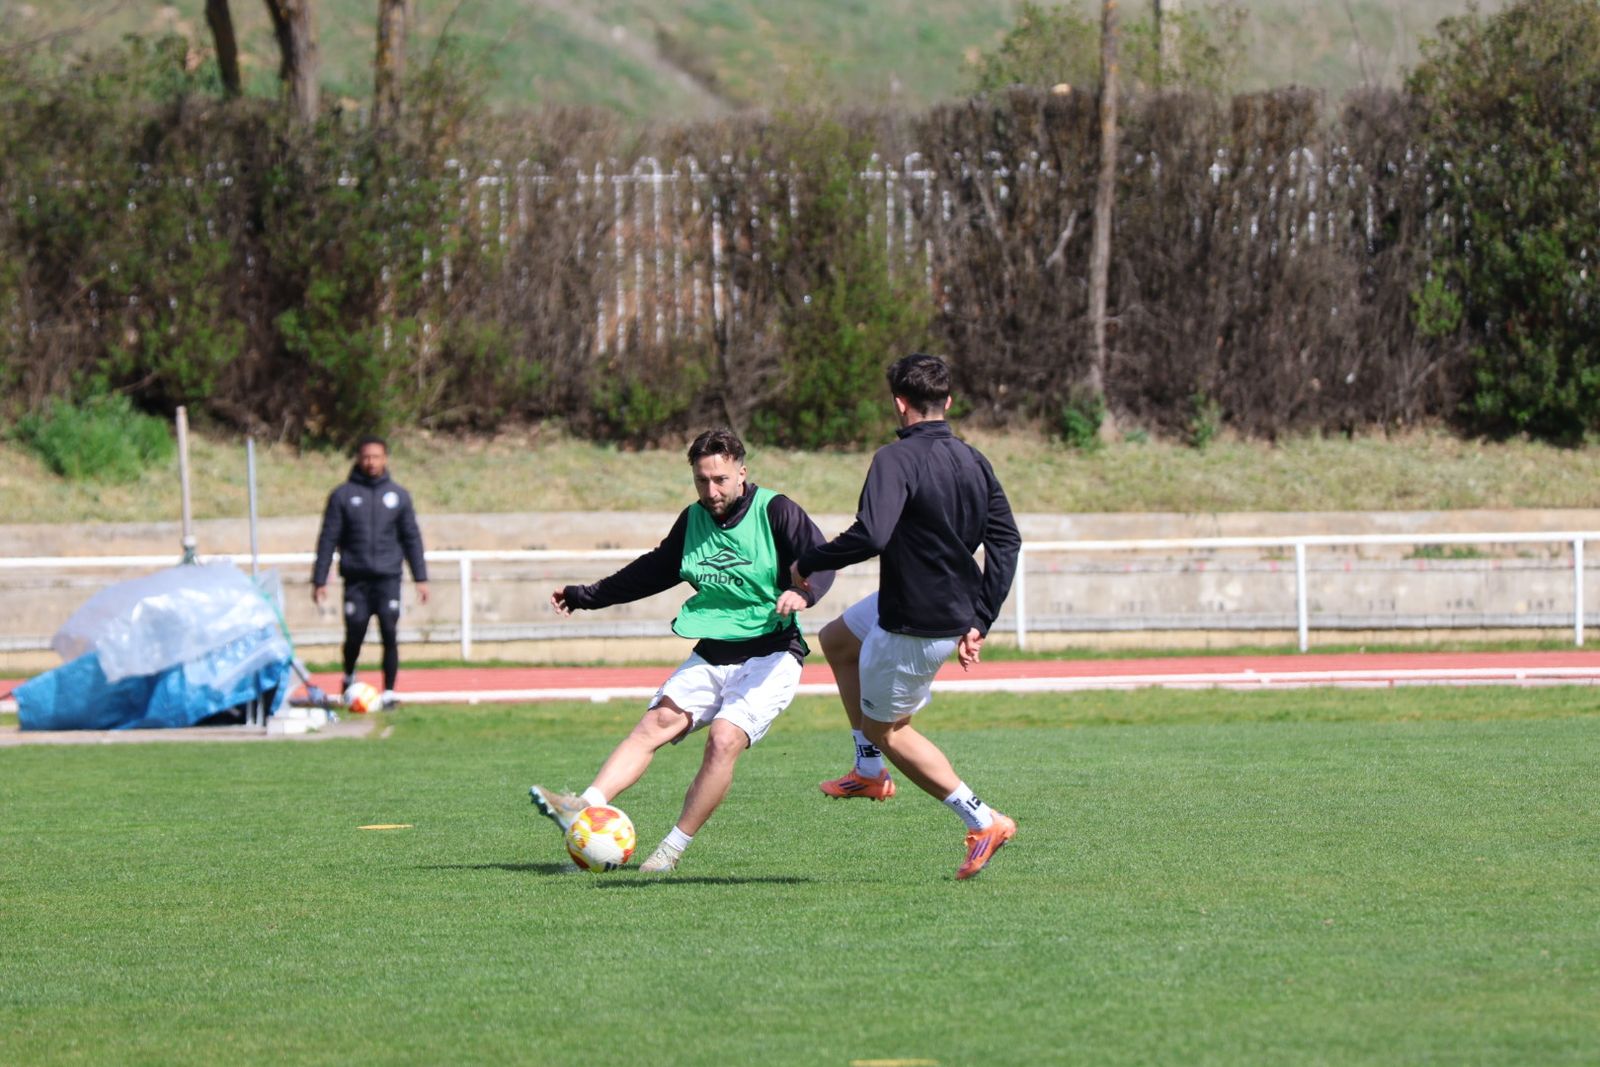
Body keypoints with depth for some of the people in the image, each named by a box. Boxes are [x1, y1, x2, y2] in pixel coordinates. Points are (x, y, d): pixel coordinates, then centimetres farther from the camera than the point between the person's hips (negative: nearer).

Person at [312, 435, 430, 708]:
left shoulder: (398, 495, 9)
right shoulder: (343, 496, 4)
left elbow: (411, 538, 12)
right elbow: (328, 539, 4)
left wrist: (421, 578, 7)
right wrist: (319, 580, 0)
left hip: (388, 577, 1)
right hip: (356, 578, -1)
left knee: (390, 634, -7)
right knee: (354, 635, -2)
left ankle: (389, 691, 0)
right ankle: (349, 676, 27)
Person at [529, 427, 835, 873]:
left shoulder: (775, 511, -8)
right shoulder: (694, 520, 10)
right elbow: (655, 570, 24)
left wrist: (803, 592, -37)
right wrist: (587, 596, 28)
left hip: (771, 656, -6)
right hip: (712, 654, 6)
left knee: (724, 739, -24)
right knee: (655, 723, -12)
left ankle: (673, 849, -18)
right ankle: (586, 807, -26)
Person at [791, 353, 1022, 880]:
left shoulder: (898, 459, -22)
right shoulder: (974, 461, 3)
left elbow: (869, 536, -33)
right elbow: (1006, 540, 3)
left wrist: (808, 563, -17)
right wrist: (979, 623, 5)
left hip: (915, 627, -9)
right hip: (957, 610, 9)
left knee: (885, 727, 11)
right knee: (836, 639, 28)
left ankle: (982, 820, 7)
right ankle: (871, 771, 34)